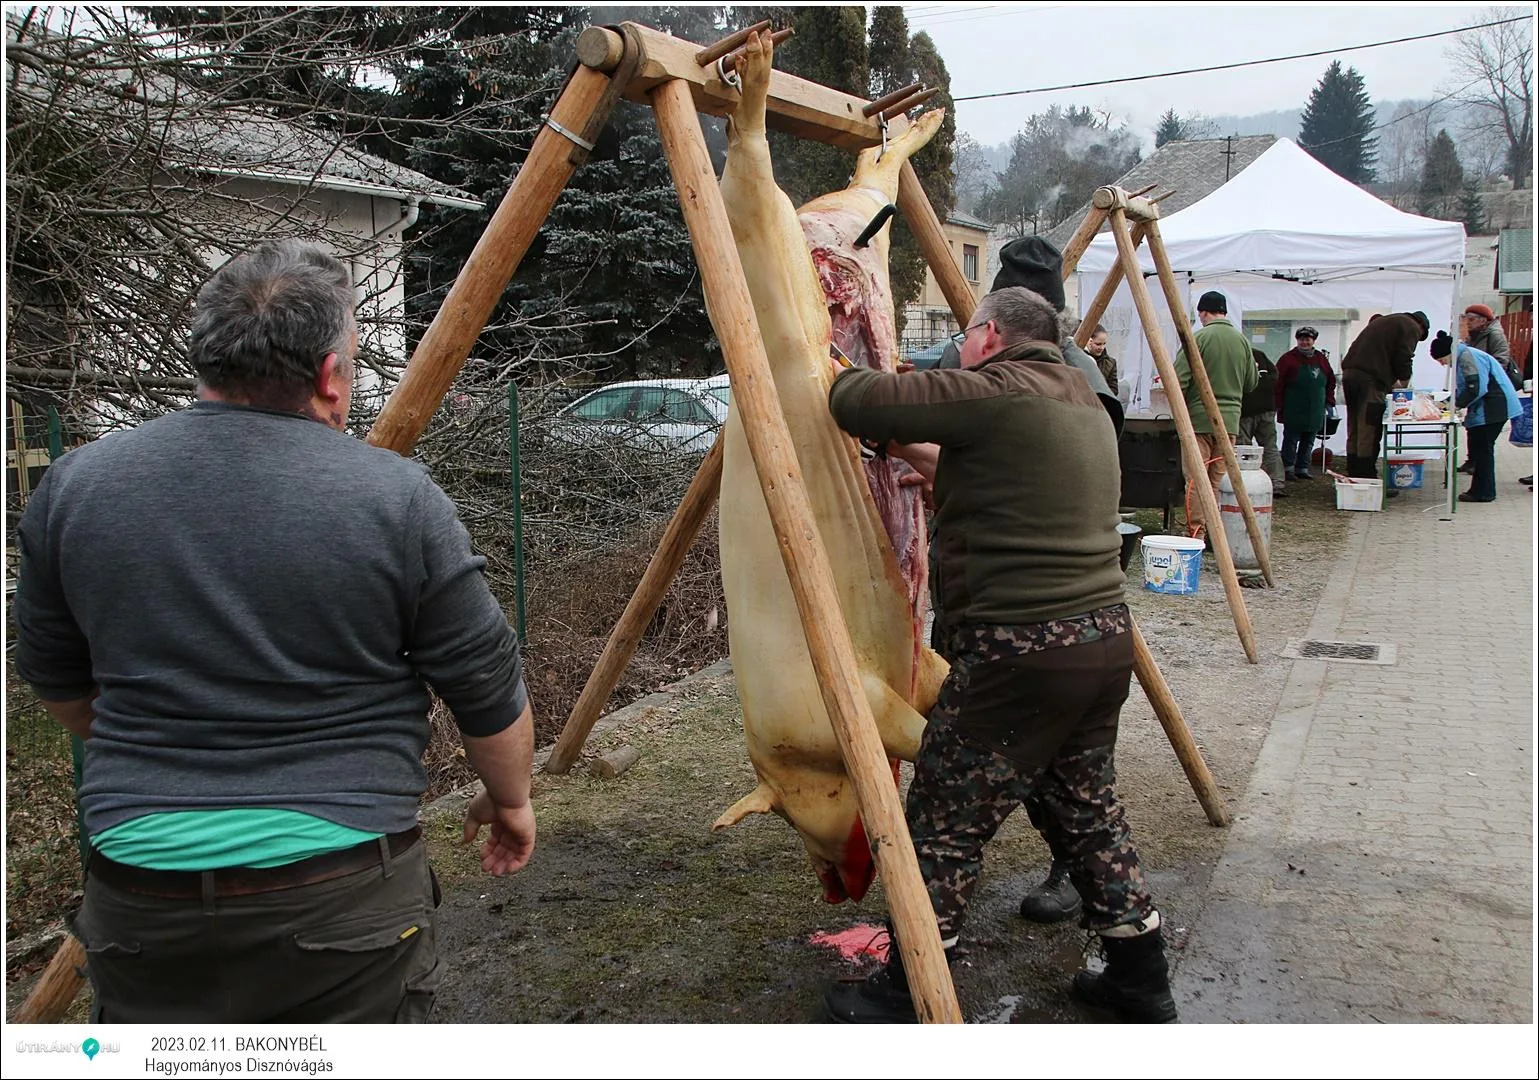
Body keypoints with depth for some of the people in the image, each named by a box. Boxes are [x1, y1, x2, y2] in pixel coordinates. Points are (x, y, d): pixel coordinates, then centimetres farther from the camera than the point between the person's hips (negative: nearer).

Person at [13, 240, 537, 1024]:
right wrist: (510, 800, 16)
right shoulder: (396, 498, -11)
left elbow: (60, 689, 12)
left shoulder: (73, 488, -1)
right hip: (343, 897, -2)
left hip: (139, 895, 3)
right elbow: (490, 692, -3)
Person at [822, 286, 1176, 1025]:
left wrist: (842, 374, 10)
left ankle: (905, 998, 14)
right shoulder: (1086, 409, 17)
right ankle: (1140, 979, 32)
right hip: (1105, 641, 9)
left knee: (944, 828, 3)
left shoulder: (994, 393, -12)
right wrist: (925, 454, 32)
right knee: (1086, 811, 22)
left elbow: (857, 402, -12)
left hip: (1019, 654, -9)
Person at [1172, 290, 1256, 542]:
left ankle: (1196, 534, -5)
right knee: (1218, 479, 10)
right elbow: (1251, 383, 14)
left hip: (1200, 418, -5)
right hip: (1230, 418, 5)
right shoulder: (1242, 341, 7)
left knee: (1196, 479, -3)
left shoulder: (1199, 338, -9)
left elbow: (1179, 380, -12)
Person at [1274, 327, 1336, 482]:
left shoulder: (1321, 359, 9)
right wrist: (1280, 407, -12)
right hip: (1294, 410, -5)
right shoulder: (1288, 359, -5)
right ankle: (1288, 468, 6)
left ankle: (1303, 468, 17)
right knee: (1291, 439, -1)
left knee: (1309, 440, 9)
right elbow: (1278, 385, -8)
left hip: (1315, 411, 5)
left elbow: (1331, 381, 19)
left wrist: (1329, 400, 9)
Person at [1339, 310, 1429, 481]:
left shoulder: (1384, 321, 32)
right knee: (1369, 434, -6)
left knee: (1354, 432, 12)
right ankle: (1368, 480, -6)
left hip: (1349, 372, 8)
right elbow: (1403, 359, -4)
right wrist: (1404, 385, 11)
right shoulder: (1412, 327, 6)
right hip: (1370, 379, -8)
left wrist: (1392, 382, 27)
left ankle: (1353, 477, 16)